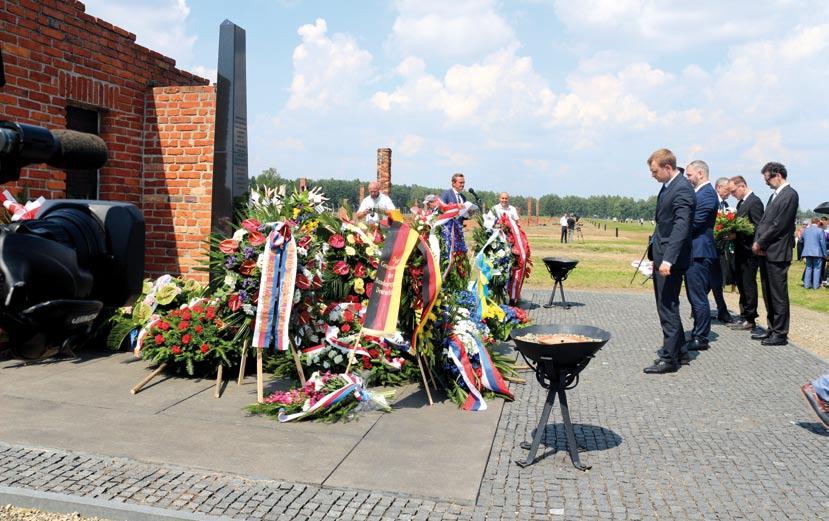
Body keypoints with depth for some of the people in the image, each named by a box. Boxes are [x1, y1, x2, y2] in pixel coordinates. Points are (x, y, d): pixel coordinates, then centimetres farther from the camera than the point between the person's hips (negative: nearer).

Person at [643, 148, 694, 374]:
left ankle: (669, 358, 4)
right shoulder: (668, 187, 13)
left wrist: (668, 260, -32)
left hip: (671, 259, -10)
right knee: (665, 305, 18)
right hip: (661, 257, 10)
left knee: (668, 306, -4)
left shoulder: (682, 190, -17)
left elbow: (681, 226, -25)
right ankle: (676, 347, 32)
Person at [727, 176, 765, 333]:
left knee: (748, 286, -3)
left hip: (748, 253, -9)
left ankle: (750, 321, 4)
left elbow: (758, 229, -18)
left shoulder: (754, 202, -13)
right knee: (742, 286, 13)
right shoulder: (741, 202, 16)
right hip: (740, 252, 9)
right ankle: (744, 318, 21)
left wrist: (737, 234, -20)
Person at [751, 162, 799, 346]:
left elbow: (778, 225, -16)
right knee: (768, 294, 14)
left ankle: (780, 334, 5)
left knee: (778, 295, -2)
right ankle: (772, 329, 23)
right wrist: (757, 242, 1)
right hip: (765, 252, 9)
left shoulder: (790, 195, -11)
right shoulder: (775, 195, 17)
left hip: (777, 253, -9)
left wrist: (760, 244, -11)